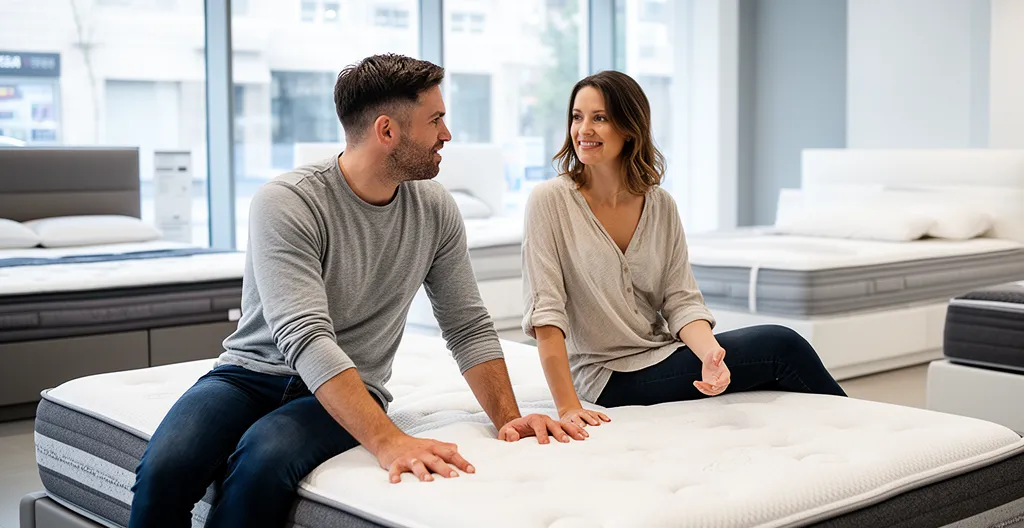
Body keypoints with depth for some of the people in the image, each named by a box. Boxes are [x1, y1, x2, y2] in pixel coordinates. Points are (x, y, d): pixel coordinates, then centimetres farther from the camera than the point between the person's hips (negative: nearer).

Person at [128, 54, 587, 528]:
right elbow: (306, 339, -29)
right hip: (251, 372, -2)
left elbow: (468, 327, 5)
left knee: (263, 458, -33)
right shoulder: (285, 203, -18)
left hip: (351, 389, 2)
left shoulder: (435, 210, -1)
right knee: (164, 467, -31)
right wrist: (387, 441, -40)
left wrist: (508, 418, -12)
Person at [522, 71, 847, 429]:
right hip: (608, 376, -5)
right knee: (781, 347, -14)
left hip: (662, 357, 5)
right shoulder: (549, 201, -11)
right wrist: (567, 406, -24)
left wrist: (710, 351, -23)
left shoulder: (661, 205, 3)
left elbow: (681, 300, -2)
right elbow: (545, 312, -16)